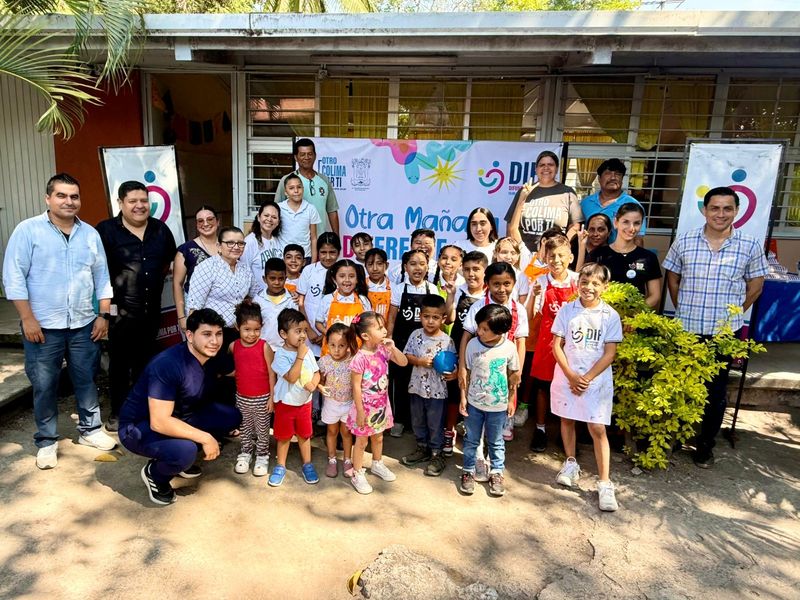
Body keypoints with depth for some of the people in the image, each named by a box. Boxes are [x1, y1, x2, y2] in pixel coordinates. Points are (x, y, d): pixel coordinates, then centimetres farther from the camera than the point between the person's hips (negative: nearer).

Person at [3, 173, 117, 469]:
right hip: (43, 326, -3)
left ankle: (90, 430, 28)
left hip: (84, 325, 3)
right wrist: (27, 319, -12)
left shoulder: (90, 234, 7)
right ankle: (47, 441, 22)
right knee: (44, 386, 7)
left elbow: (102, 277, 9)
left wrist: (104, 315, 4)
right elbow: (14, 277, -8)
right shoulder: (28, 230, -5)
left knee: (87, 380, 12)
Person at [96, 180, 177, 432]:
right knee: (119, 363, 8)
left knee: (145, 361, 17)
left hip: (151, 310, 5)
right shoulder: (106, 230, -12)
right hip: (119, 310, -4)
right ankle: (118, 412, 23)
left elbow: (169, 259, 19)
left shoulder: (161, 229, 4)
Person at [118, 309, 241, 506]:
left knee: (231, 416, -3)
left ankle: (180, 459, 12)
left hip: (178, 417, 8)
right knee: (185, 451, -34)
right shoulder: (167, 364, -30)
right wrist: (205, 438, -29)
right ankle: (154, 474, 1)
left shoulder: (211, 358, -7)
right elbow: (159, 422, -33)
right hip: (139, 427, -8)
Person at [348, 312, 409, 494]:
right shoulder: (360, 359, -26)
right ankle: (357, 475, 26)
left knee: (378, 437, 25)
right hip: (366, 406, -6)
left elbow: (403, 362, -2)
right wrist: (360, 411, -17)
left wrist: (392, 348, -19)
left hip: (381, 404, 6)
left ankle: (377, 465, 46)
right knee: (361, 441, 10)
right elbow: (356, 387, -20)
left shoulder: (383, 350, -7)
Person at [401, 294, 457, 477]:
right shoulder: (416, 335, -5)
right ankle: (422, 448, 39)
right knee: (417, 421, 19)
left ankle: (436, 454, 28)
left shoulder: (447, 340, -13)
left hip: (437, 390, -3)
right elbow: (407, 356, -1)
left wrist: (453, 374, -26)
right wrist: (420, 361, -18)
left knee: (435, 424, 10)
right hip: (417, 387, 4)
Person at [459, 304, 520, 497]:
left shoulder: (509, 348, -14)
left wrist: (511, 400, 4)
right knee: (471, 440, 15)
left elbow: (513, 376, -1)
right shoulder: (473, 344, -13)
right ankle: (468, 471, 31)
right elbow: (467, 373, -3)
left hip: (498, 405, 0)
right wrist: (463, 397, -3)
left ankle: (496, 472, 33)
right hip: (474, 403, 1)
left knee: (496, 442, 16)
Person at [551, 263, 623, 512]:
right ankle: (571, 463, 35)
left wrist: (587, 377, -13)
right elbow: (557, 345, -2)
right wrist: (571, 375, -12)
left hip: (597, 380, -2)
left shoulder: (610, 315, -5)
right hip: (566, 376, 2)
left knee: (598, 429, -3)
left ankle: (605, 483, 4)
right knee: (567, 419, 14)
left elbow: (610, 353, -6)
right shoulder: (567, 310, -2)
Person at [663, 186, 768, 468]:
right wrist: (683, 310, 5)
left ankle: (706, 445, 28)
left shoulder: (750, 246, -3)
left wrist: (733, 313, 3)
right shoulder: (684, 241, -1)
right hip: (686, 330, 1)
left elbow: (755, 286, 6)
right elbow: (672, 279, 9)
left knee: (716, 391, 11)